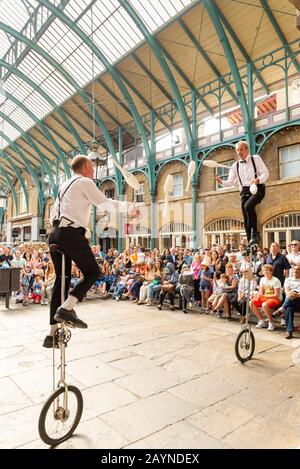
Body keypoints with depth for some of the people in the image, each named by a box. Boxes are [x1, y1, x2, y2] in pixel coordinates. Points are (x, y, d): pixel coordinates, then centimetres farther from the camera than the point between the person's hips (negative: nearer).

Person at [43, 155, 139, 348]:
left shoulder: (64, 185, 27)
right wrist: (130, 207, 5)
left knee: (62, 279, 10)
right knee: (93, 272, 2)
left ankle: (53, 333, 11)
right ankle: (67, 308, -16)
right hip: (72, 233, -9)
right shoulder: (84, 182, 2)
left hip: (56, 234, 9)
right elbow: (105, 203, -5)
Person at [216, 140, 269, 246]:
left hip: (257, 188, -4)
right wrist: (221, 182, -11)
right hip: (244, 191, 5)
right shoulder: (235, 165, 12)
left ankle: (255, 234, -23)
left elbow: (265, 173, -4)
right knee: (246, 218, 0)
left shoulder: (256, 159, 2)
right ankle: (251, 243, 7)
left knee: (248, 206, -32)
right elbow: (231, 182, 10)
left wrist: (258, 179, -25)